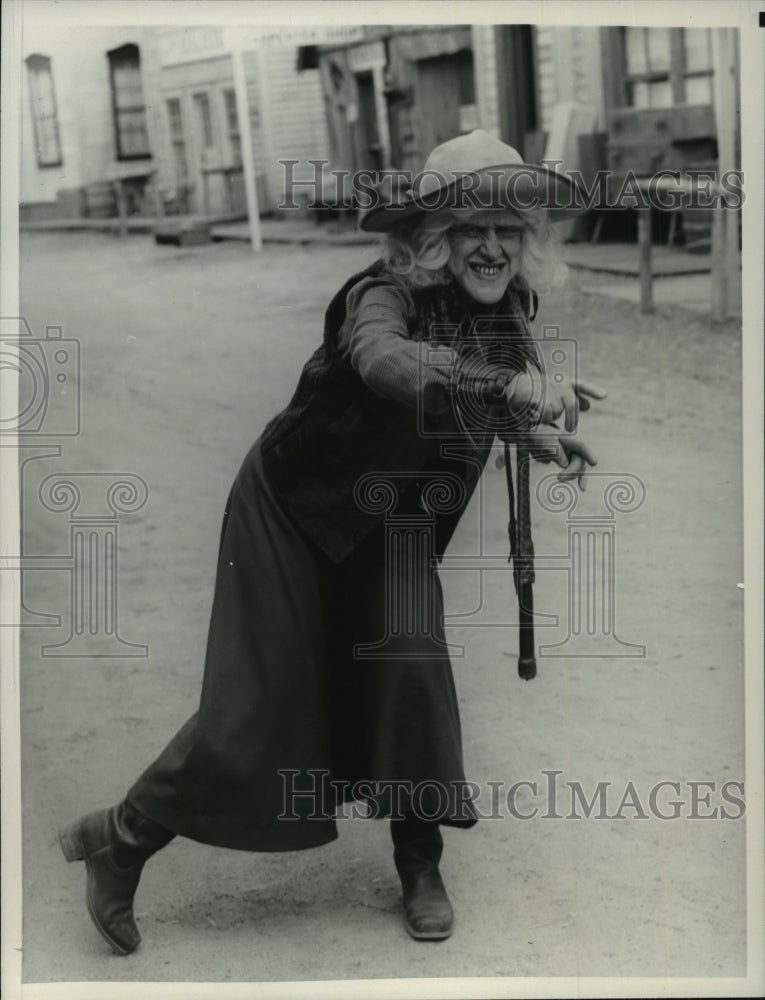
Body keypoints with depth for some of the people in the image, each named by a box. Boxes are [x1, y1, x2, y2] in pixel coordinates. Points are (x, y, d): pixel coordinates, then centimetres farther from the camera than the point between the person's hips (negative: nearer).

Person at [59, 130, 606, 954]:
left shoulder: (507, 312, -9)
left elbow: (496, 408, 9)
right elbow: (384, 360, -53)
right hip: (292, 511, -5)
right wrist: (507, 382, -67)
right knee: (259, 706, -5)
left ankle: (421, 870, 13)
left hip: (391, 525, 6)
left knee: (412, 677, -8)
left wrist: (540, 434, -14)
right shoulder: (385, 295, -29)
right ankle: (119, 840, 16)